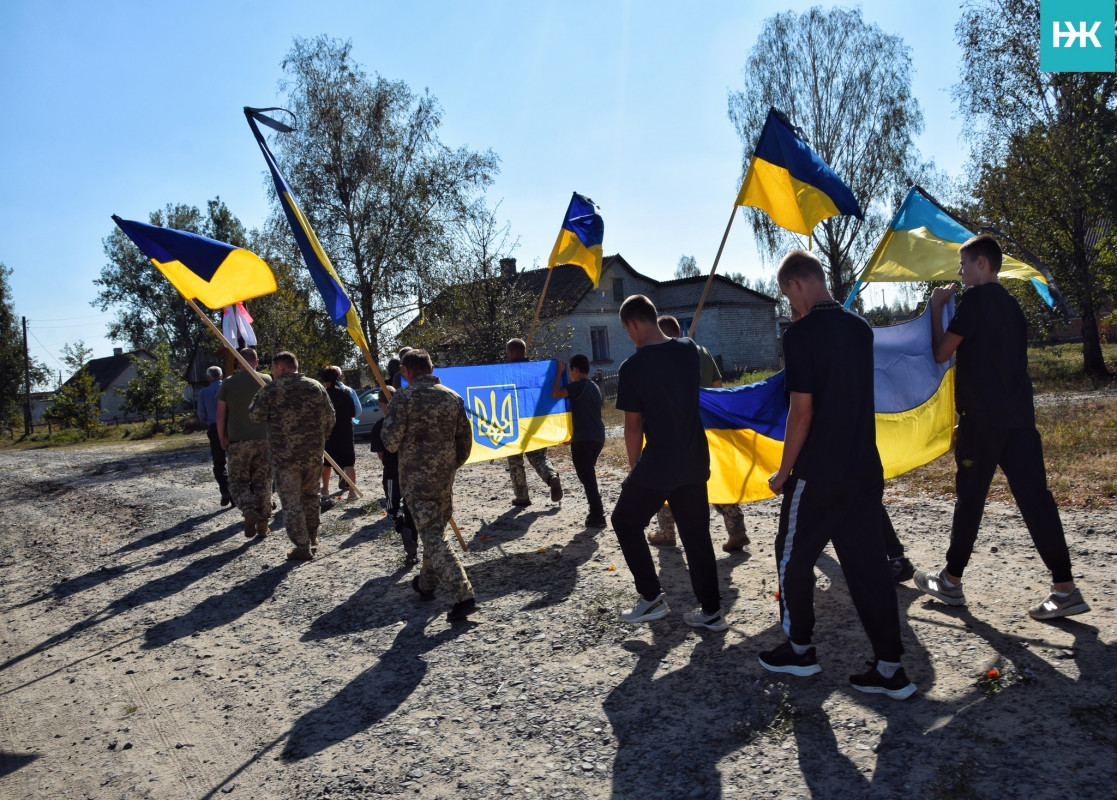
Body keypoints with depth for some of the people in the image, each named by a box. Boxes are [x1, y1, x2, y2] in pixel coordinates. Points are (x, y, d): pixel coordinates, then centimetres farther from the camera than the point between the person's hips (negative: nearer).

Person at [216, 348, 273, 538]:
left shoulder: (228, 383, 0)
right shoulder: (267, 380, 0)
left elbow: (220, 415, 1)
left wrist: (223, 439, 12)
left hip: (238, 442, -1)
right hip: (264, 440, 1)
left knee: (238, 482, 9)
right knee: (263, 483, 10)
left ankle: (248, 510, -18)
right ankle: (263, 525, 13)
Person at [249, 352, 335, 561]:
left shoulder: (271, 390, -6)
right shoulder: (316, 387, 5)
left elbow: (255, 416, -5)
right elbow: (329, 419, 6)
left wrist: (254, 402, 16)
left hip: (284, 455, -4)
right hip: (313, 453, 4)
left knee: (291, 500, 2)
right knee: (310, 495, 21)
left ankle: (302, 546, 2)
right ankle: (312, 537, 30)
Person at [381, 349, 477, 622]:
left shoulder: (405, 397, -10)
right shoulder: (453, 397, 6)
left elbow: (391, 442, -12)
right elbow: (465, 441, 9)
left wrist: (386, 425, 9)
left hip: (416, 478, -6)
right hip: (445, 477, 6)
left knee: (433, 537, -6)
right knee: (435, 530, 22)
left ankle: (463, 596, -15)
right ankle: (426, 583, 39)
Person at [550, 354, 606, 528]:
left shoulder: (579, 385, -11)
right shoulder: (595, 387, 18)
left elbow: (555, 393, -23)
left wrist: (559, 371, -10)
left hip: (583, 439, -9)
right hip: (598, 437, 9)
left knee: (587, 477, -5)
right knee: (589, 475, 20)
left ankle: (597, 516, -7)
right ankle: (596, 511, 23)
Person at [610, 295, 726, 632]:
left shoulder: (632, 367, -13)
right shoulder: (689, 349, 3)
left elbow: (633, 426, -8)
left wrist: (634, 465, 7)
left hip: (657, 464, -6)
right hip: (694, 461, 6)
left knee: (626, 522, 15)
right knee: (696, 534, 15)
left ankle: (651, 598, 14)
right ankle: (711, 611, 19)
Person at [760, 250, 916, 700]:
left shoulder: (802, 333, -15)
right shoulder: (860, 328, 8)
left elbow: (802, 412, -17)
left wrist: (784, 471, -7)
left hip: (819, 474, -7)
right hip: (866, 469, 7)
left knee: (794, 557, 11)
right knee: (867, 563, 11)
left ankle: (799, 650, 25)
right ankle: (890, 668, 15)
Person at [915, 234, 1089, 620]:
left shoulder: (975, 298, -9)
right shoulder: (1011, 303, 18)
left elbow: (941, 352, -9)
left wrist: (936, 307, 2)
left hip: (982, 415, -7)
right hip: (1019, 413, 7)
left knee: (969, 497, 3)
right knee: (1034, 495, 4)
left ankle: (950, 581, 15)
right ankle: (1065, 589, 2)